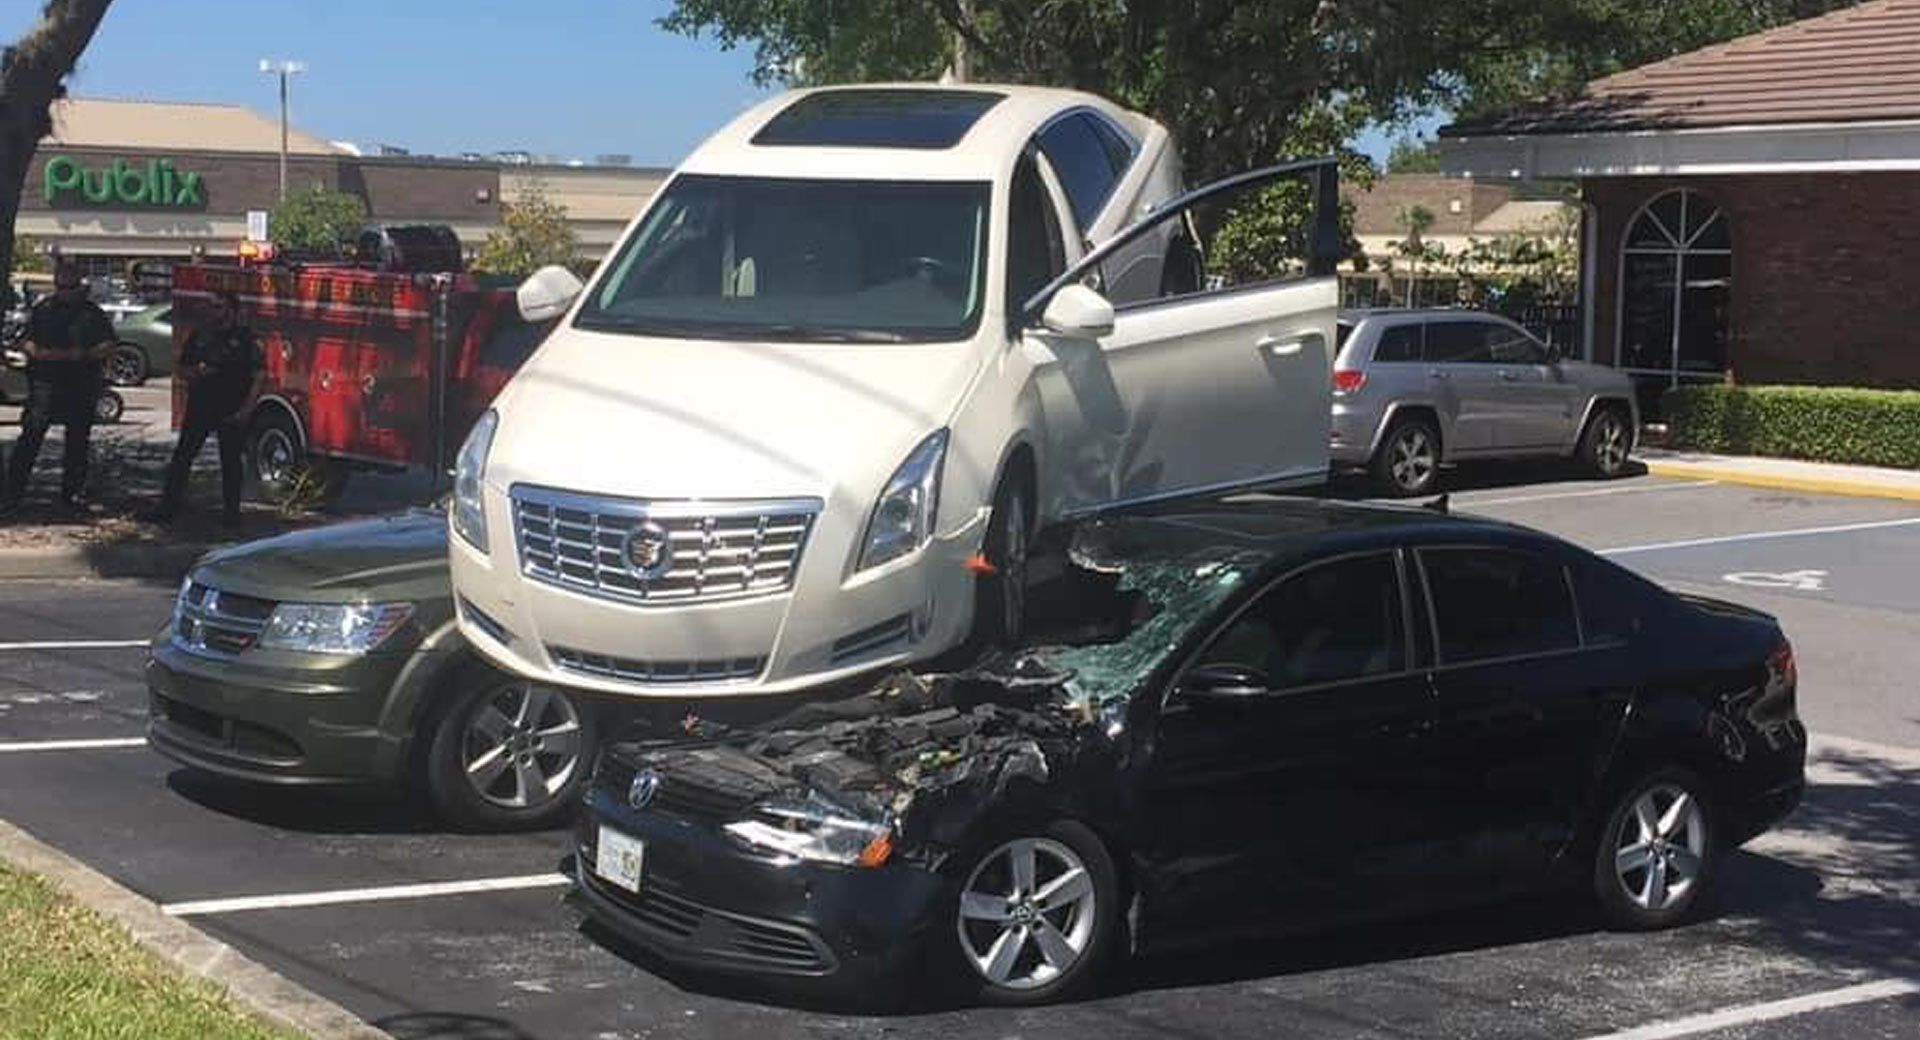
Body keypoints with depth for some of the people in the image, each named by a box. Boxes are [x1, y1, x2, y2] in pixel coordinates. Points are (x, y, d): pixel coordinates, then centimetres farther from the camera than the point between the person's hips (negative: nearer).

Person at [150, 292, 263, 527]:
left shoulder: (246, 339, -1)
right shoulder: (199, 336, 11)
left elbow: (259, 376, -5)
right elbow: (183, 369, 17)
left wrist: (246, 409, -12)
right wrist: (195, 373, -7)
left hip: (231, 410, -3)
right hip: (199, 407, 3)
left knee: (230, 460, 4)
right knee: (182, 456, 1)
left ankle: (231, 511, 13)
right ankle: (169, 505, 4)